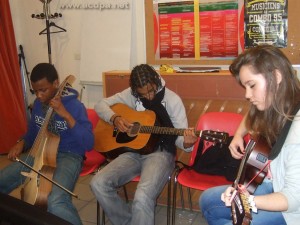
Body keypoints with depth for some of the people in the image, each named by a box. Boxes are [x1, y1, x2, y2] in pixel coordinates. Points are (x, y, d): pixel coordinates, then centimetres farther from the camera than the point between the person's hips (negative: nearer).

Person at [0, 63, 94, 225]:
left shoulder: (75, 106, -14)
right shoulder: (38, 104, 5)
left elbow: (88, 143, -22)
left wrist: (66, 116, -29)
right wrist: (22, 143, 0)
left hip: (68, 156, -7)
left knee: (56, 203, -35)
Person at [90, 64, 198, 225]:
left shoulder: (173, 100, -6)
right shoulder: (131, 94, 4)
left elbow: (180, 138, -5)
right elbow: (100, 105, 9)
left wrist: (187, 143, -30)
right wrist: (115, 118, -11)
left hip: (160, 153, -4)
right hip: (133, 151, 5)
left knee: (142, 197, -33)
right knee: (98, 183, -17)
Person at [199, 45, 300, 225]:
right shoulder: (274, 108, -4)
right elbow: (250, 118, 21)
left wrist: (250, 201, -43)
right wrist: (239, 135, 4)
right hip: (274, 186, 8)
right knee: (207, 201, 9)